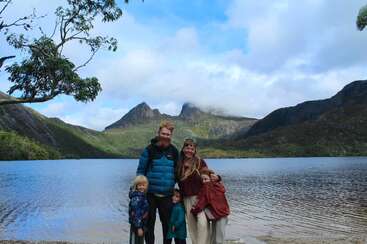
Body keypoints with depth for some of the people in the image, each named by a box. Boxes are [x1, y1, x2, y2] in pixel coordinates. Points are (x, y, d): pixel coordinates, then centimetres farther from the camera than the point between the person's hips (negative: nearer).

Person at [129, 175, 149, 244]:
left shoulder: (142, 196, 7)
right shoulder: (136, 198, -22)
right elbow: (136, 213, -25)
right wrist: (139, 227, -24)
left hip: (141, 224, 9)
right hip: (136, 225, -9)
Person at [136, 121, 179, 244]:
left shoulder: (174, 151, 5)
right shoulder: (150, 149, -5)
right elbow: (140, 170, -1)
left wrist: (172, 185, 10)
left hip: (167, 195, 3)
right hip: (150, 193, -2)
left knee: (167, 222, 11)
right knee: (150, 222, 9)